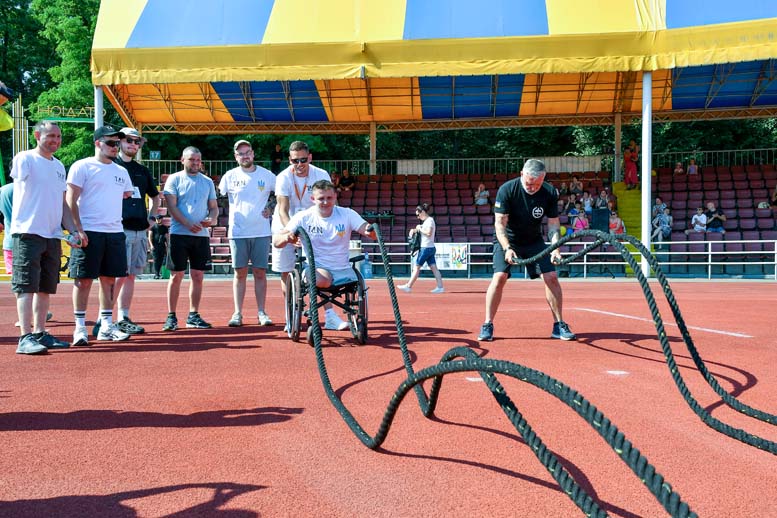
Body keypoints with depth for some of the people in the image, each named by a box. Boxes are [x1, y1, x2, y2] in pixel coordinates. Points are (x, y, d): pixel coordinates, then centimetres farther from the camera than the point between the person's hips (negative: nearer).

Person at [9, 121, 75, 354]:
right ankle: (25, 337, -8)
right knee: (26, 286, -8)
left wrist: (73, 230, 11)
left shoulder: (59, 166, 18)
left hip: (52, 235, 7)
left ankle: (40, 334, 18)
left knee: (45, 288, 10)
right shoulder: (24, 159, -2)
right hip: (27, 232, -7)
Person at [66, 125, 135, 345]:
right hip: (89, 233, -6)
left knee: (109, 279, 8)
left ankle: (106, 326, 15)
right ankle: (80, 327, 6)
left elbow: (129, 195, 23)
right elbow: (71, 200, -7)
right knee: (84, 279, -2)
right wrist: (78, 230, -15)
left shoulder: (121, 171, 16)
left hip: (115, 233, 6)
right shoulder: (82, 167, -2)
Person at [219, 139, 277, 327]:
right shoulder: (230, 176, 4)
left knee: (260, 273, 3)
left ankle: (261, 313, 9)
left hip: (261, 232, 0)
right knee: (240, 273, 3)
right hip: (238, 232, 0)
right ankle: (237, 313, 8)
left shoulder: (266, 175, 3)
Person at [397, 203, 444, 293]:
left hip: (426, 248, -9)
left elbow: (429, 233, -24)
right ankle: (440, 287, 2)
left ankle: (408, 286, 3)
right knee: (434, 268, 5)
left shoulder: (430, 220, -12)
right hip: (429, 248, 9)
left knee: (416, 267, -3)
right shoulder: (426, 221, 16)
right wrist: (413, 230, 6)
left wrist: (420, 228, -12)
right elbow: (419, 229, 26)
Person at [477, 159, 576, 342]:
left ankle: (559, 325, 4)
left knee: (551, 276, -8)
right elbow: (500, 223, -23)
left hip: (534, 241, 3)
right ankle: (487, 326, -11)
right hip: (506, 239, -3)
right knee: (500, 276, -20)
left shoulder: (550, 193, -14)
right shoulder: (507, 190, -23)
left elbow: (553, 224, -9)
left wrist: (555, 247, -25)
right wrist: (507, 248, -36)